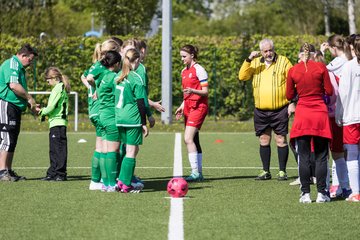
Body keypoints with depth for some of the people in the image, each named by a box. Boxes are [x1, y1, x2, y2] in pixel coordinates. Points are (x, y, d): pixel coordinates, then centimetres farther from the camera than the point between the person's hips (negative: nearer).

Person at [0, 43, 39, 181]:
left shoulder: (19, 67, 24)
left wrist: (31, 107, 23)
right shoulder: (12, 64, -9)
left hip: (15, 107, 11)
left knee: (12, 140, 11)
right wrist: (29, 98, -12)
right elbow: (13, 85, -23)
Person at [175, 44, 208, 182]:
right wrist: (182, 106, 17)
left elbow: (205, 92, -12)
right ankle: (199, 173, 8)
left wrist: (192, 91, -28)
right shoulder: (184, 71, 16)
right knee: (194, 141, 6)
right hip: (188, 107, 9)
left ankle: (195, 172, -19)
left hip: (198, 107, -9)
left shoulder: (199, 70, -9)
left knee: (188, 139, -18)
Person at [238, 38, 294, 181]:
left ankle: (282, 171, 5)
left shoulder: (283, 62, -1)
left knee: (281, 140, -2)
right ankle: (265, 171, 16)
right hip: (261, 111, 4)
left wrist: (292, 102, -8)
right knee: (264, 140, 8)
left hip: (280, 110, -4)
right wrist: (249, 60, -12)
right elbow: (242, 77, -3)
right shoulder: (255, 63, 9)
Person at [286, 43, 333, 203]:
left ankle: (305, 193, 2)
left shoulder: (293, 71, 1)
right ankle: (321, 193, 3)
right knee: (321, 156, 5)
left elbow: (289, 96, 8)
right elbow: (329, 91, 1)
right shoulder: (321, 67, -2)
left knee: (304, 157, 4)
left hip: (302, 114, 1)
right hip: (320, 113, -1)